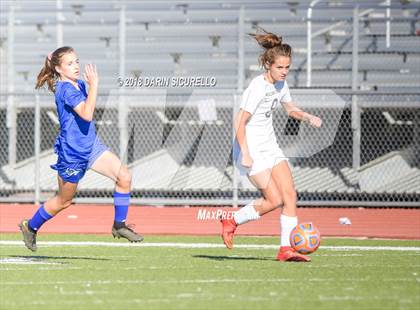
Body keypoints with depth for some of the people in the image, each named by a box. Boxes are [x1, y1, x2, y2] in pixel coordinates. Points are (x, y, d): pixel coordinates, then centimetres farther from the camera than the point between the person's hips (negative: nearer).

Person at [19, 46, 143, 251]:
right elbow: (87, 114, -38)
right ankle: (30, 226, 33)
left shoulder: (79, 84, 6)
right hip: (72, 153, -8)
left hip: (91, 146, 8)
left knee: (124, 177, -9)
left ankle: (119, 225, 4)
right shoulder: (66, 89, -22)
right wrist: (94, 85, -36)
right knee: (64, 201, 10)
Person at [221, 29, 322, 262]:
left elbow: (290, 109, 25)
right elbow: (240, 122, -21)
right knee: (275, 200, -11)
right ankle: (232, 222, 10)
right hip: (251, 149, -8)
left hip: (270, 147, 8)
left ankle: (286, 249, -1)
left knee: (290, 195, -3)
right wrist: (245, 154, -24)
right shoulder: (258, 87, -21)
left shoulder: (280, 84, 6)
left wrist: (308, 118, 5)